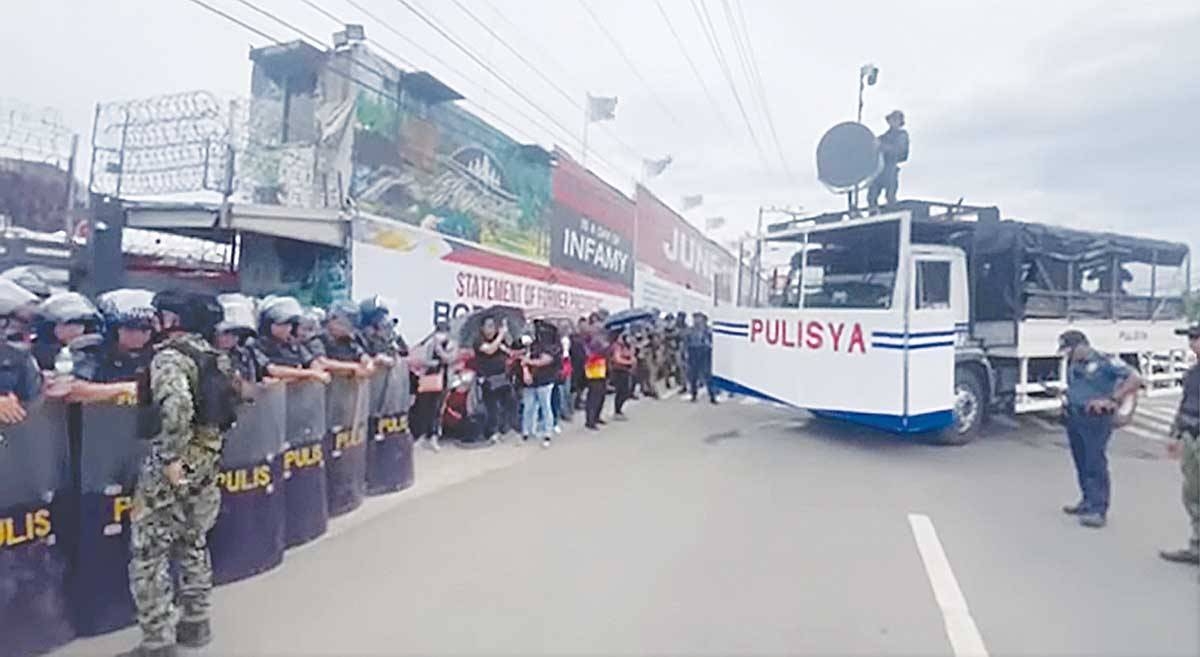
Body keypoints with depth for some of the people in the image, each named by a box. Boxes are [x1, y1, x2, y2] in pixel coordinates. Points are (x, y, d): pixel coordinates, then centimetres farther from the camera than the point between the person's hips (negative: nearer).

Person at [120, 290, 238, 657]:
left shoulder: (170, 356, -16)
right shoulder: (215, 356, 8)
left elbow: (177, 407, -32)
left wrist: (171, 457, -25)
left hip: (174, 467, -8)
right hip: (208, 461, 8)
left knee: (147, 554, 3)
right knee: (193, 543, 20)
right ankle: (195, 623, 30)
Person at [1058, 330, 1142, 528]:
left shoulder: (1104, 362, -11)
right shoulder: (1073, 364, 12)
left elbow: (1135, 379, -15)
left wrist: (1111, 400, -17)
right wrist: (1065, 396, 9)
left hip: (1096, 419, -8)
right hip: (1074, 418, 8)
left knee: (1096, 465, -6)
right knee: (1081, 463, 15)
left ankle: (1098, 510, -1)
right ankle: (1088, 502, 27)